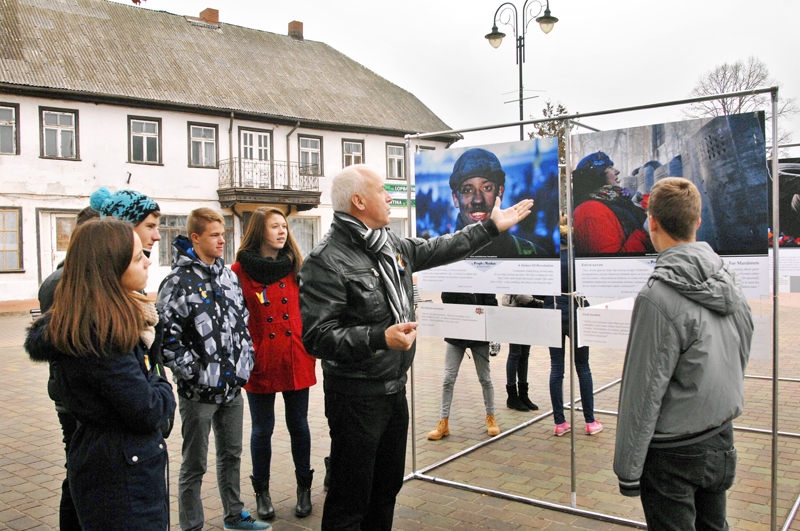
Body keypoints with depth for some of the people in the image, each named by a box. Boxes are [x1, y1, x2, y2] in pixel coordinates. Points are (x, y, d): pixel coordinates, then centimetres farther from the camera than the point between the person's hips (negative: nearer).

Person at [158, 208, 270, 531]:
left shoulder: (229, 276, 7)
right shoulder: (179, 282, -15)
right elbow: (167, 337, -19)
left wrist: (245, 360, 8)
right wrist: (193, 372, -16)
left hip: (232, 387, 7)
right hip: (198, 392, -6)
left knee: (231, 455, 21)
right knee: (194, 466, 7)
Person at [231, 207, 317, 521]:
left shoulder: (295, 267, 6)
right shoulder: (240, 270, -4)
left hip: (296, 361, 3)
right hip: (261, 364, -2)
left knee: (298, 424, 12)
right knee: (262, 429, 10)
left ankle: (304, 487, 28)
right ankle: (261, 491, 27)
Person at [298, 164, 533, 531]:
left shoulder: (390, 244, 6)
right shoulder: (327, 261, -19)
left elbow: (438, 250, 20)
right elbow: (317, 336, -24)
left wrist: (491, 227, 22)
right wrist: (380, 338, -33)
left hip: (395, 387, 8)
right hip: (355, 396, -8)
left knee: (388, 486, 22)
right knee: (351, 501, 4)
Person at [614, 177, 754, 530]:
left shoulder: (658, 296, -24)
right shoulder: (727, 280, 0)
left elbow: (644, 391, -21)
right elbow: (742, 357, 10)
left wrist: (627, 468, -13)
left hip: (674, 454, -7)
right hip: (722, 441, 7)